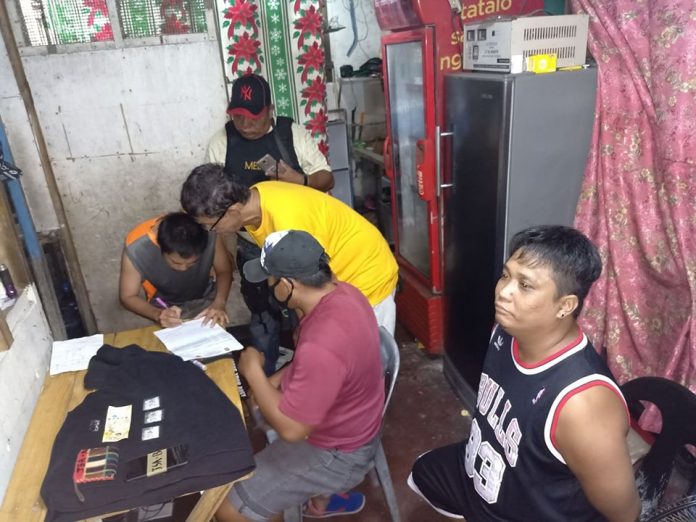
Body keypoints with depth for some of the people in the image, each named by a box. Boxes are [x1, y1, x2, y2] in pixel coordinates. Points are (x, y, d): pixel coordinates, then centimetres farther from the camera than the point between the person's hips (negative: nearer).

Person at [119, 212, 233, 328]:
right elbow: (128, 297, -15)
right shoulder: (136, 248, -30)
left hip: (206, 299, 1)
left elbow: (224, 271, -9)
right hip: (165, 308, -1)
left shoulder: (209, 234, -28)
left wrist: (219, 303, -27)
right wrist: (158, 314, -33)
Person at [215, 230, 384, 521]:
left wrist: (253, 372, -20)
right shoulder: (342, 292, -10)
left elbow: (291, 429, -29)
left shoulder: (322, 346, -39)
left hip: (338, 453, -9)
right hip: (347, 423, 9)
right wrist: (276, 381, -1)